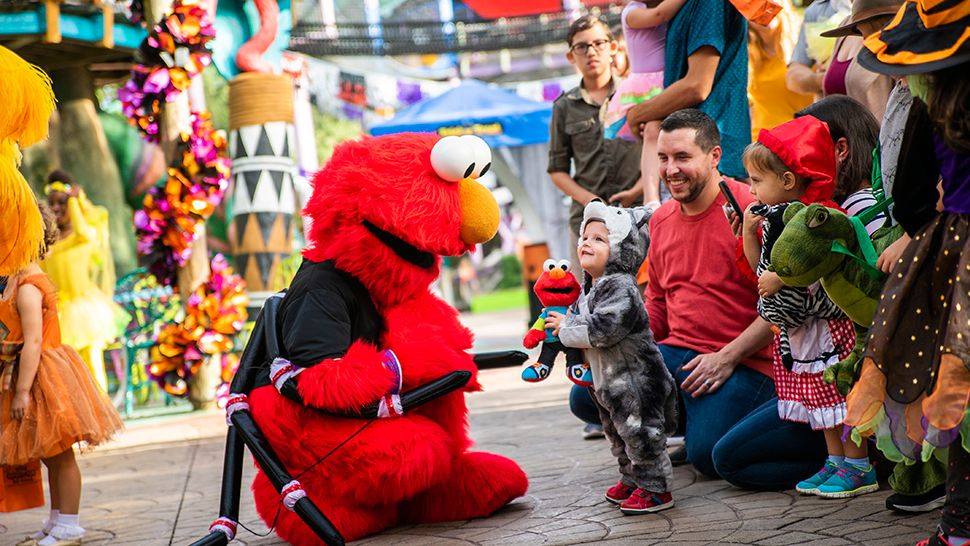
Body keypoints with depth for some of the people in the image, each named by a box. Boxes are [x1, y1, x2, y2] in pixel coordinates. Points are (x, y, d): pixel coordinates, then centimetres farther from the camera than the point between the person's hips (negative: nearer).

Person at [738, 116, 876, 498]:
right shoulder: (774, 217, 8)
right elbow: (761, 267, 15)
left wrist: (782, 277, -25)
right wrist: (748, 233, 1)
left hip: (824, 324, -9)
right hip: (794, 330, 9)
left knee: (840, 395, -2)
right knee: (821, 396, 15)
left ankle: (860, 467, 7)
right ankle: (835, 462, 24)